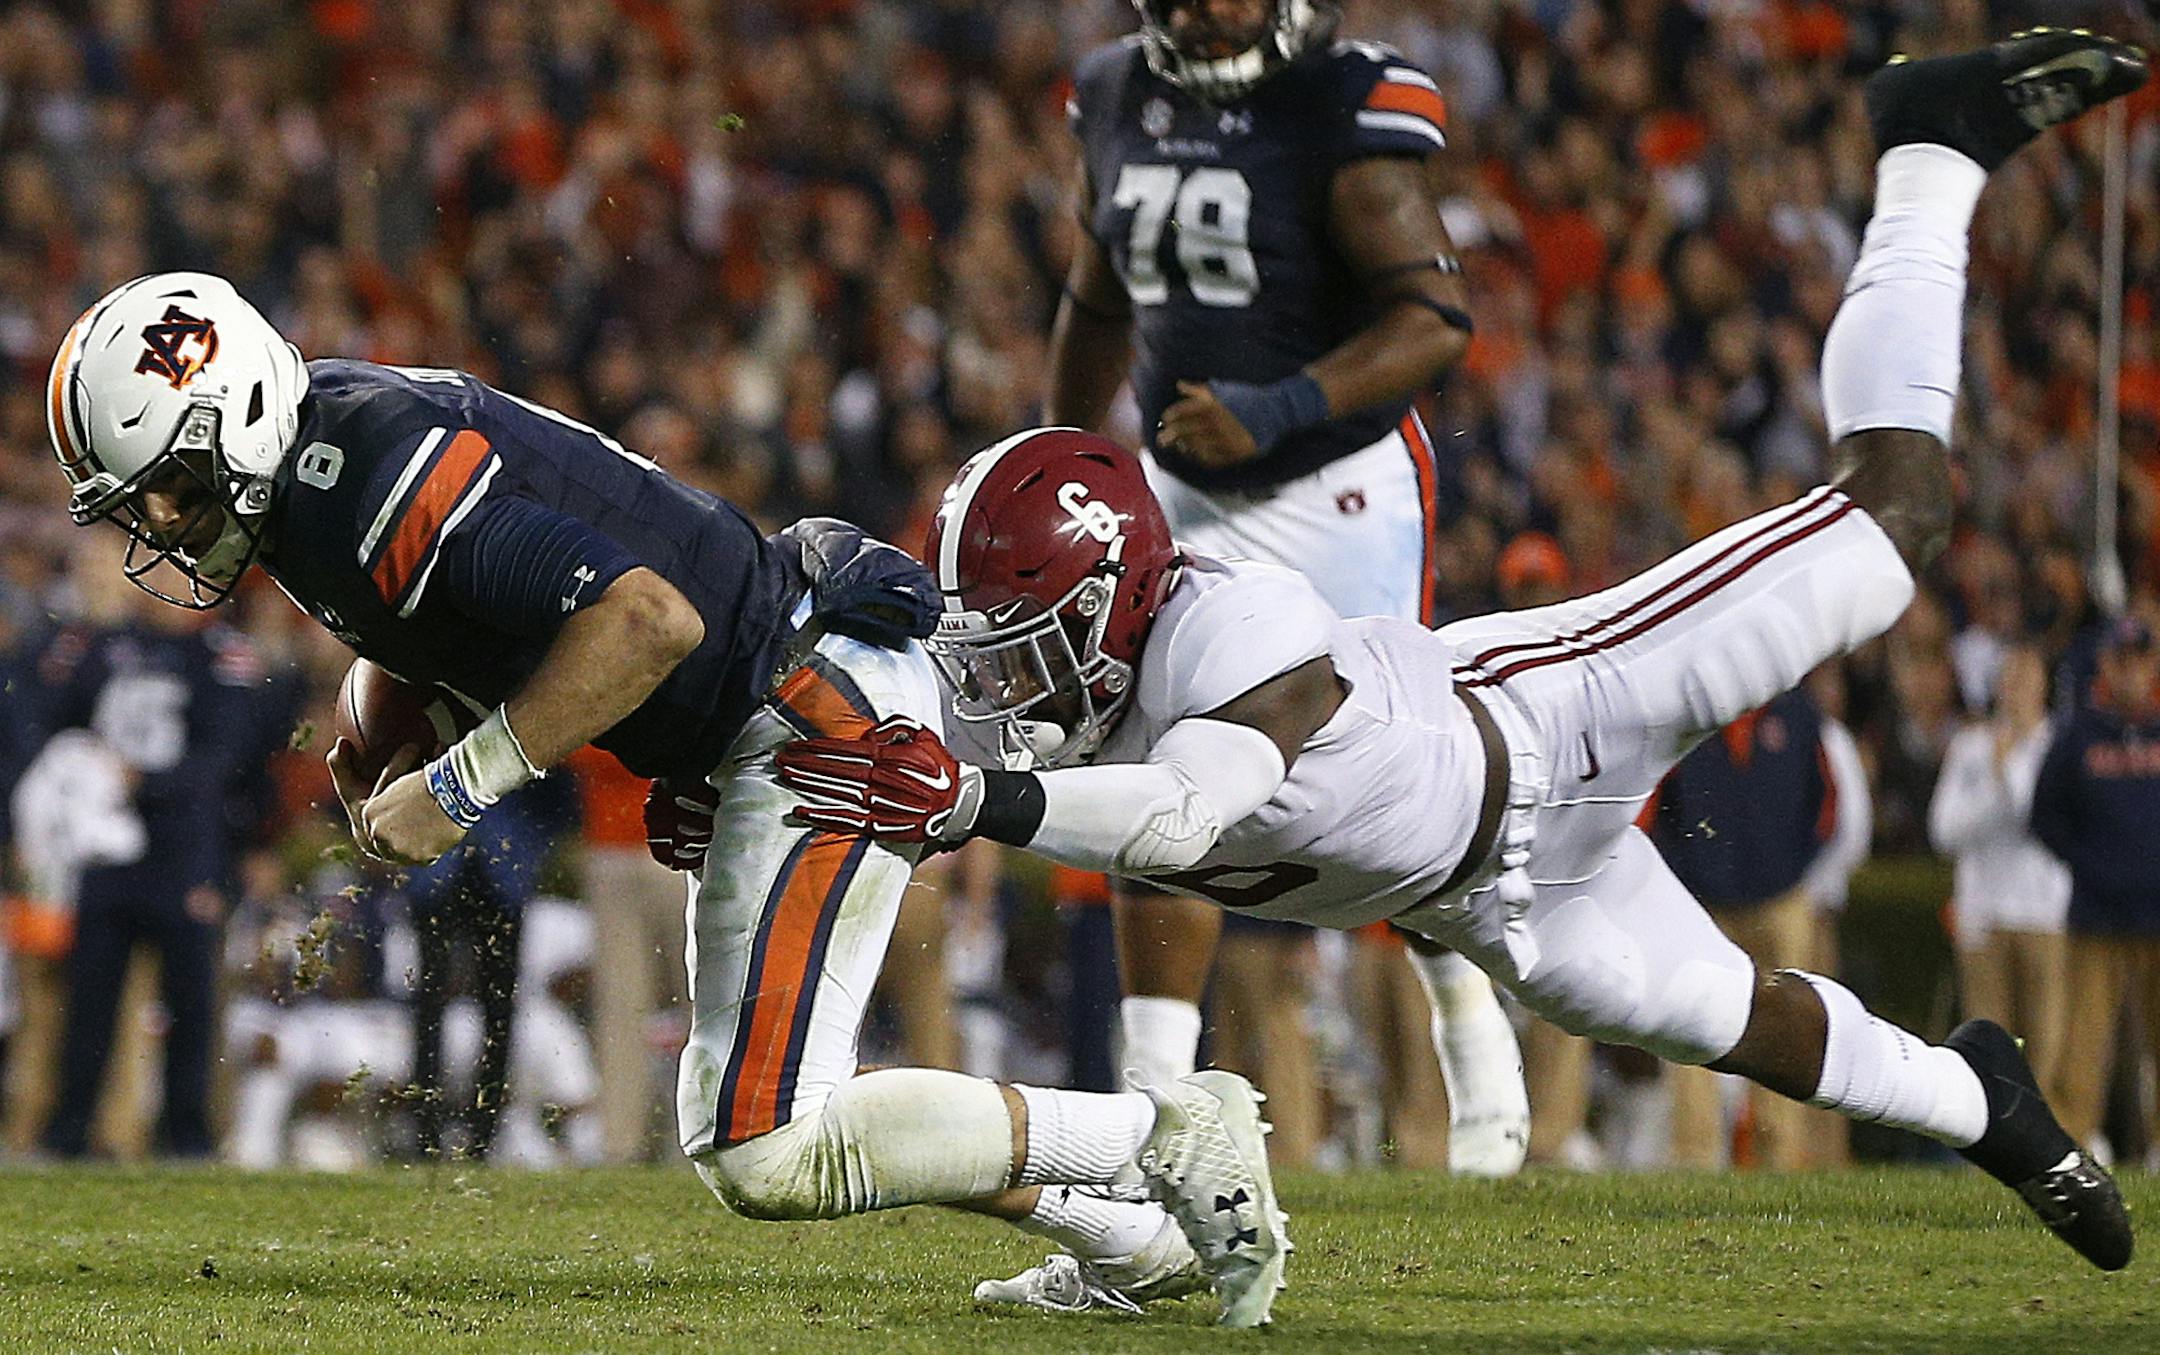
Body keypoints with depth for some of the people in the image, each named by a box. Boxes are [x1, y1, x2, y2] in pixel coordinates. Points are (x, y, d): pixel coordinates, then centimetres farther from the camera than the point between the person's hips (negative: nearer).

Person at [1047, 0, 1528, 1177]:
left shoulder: (1345, 111, -16)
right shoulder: (1117, 99, 4)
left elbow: (1436, 320, -22)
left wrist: (1281, 408, -33)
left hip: (1339, 494, -5)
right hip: (1186, 499, 5)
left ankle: (1473, 1033, 25)